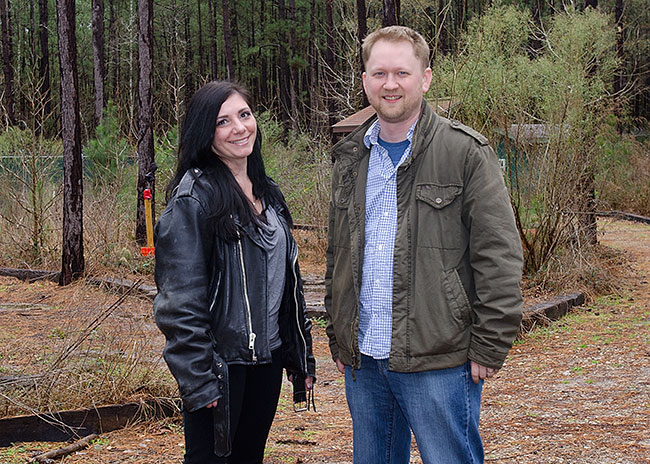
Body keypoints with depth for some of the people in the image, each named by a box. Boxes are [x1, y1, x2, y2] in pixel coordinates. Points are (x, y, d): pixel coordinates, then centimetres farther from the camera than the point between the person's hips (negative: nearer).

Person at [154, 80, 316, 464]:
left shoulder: (268, 192, 10)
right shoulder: (194, 197, -14)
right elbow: (180, 299, -18)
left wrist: (300, 355, 14)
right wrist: (199, 379, -21)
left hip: (268, 356, 7)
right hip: (222, 360, -7)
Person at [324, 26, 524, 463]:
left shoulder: (465, 151, -6)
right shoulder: (351, 157, 13)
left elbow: (498, 255, -9)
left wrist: (489, 346, -12)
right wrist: (338, 338, 16)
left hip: (438, 363, -6)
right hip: (362, 360, 6)